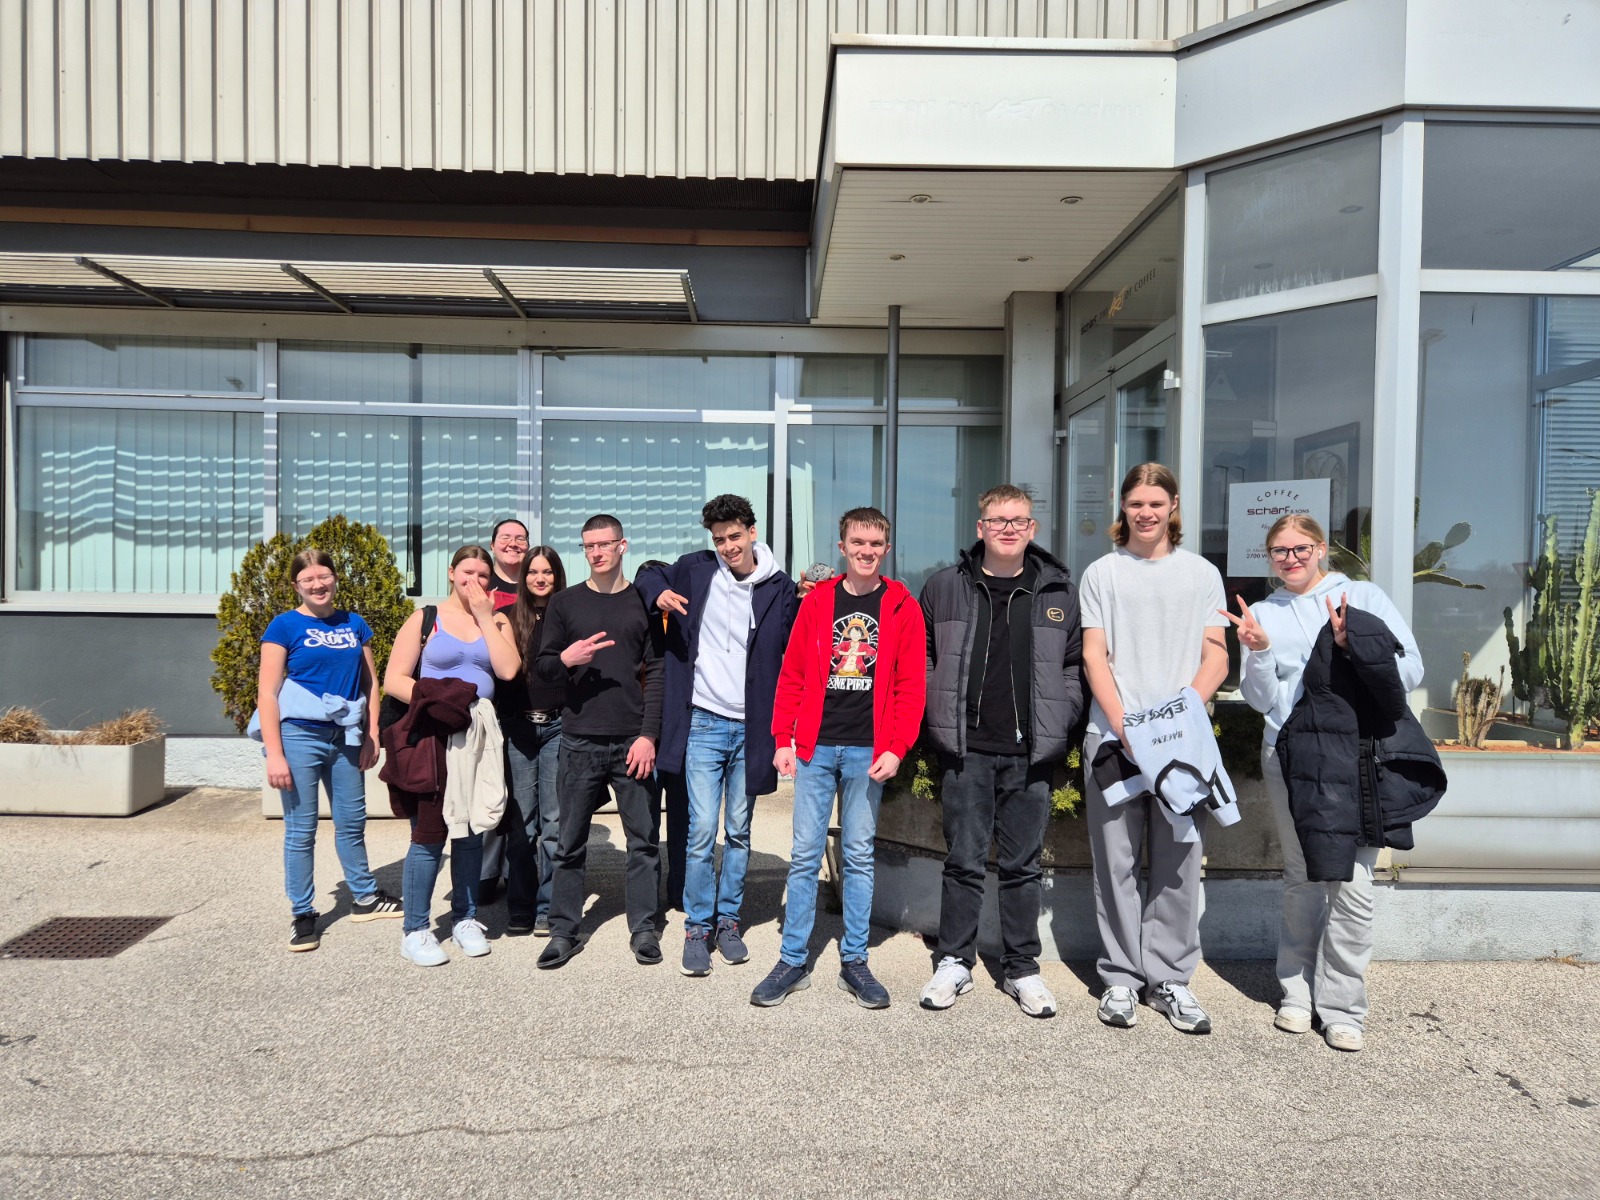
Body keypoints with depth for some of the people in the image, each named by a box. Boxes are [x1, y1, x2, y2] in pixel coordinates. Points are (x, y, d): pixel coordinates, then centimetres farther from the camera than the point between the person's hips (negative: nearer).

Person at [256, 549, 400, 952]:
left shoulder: (355, 625, 9)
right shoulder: (285, 625, -3)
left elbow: (370, 683, 13)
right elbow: (267, 693, -7)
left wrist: (372, 735, 6)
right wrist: (275, 754, -12)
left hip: (345, 736, 4)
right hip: (300, 736, -4)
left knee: (352, 822, 15)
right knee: (300, 830, 4)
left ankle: (364, 897, 29)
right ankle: (302, 914, 16)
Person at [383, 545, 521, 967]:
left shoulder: (497, 621, 10)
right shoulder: (425, 619, 2)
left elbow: (508, 670, -7)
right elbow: (393, 679, -2)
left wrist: (485, 616, -5)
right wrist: (432, 699, -16)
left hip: (480, 737, 3)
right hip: (432, 737, -3)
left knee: (470, 830, 11)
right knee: (429, 833, -1)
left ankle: (465, 920, 24)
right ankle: (414, 931, 11)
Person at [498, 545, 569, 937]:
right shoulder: (508, 618, 8)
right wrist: (500, 721, 1)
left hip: (557, 726, -1)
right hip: (516, 727, 1)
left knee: (554, 821, 1)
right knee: (520, 822, 5)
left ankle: (547, 909, 10)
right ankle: (519, 909, 15)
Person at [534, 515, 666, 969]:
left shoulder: (643, 603, 5)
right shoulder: (564, 603, 8)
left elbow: (656, 673, 2)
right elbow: (542, 667, 7)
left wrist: (648, 735, -7)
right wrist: (564, 660, -16)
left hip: (632, 741, -1)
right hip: (579, 741, 1)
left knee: (644, 838, 4)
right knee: (570, 842, 7)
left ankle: (643, 928, 17)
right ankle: (563, 931, 18)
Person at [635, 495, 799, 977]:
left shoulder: (780, 589, 1)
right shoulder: (696, 569, 1)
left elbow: (796, 652, 8)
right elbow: (649, 574, 16)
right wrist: (659, 593, -3)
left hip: (750, 729, 1)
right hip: (704, 724, -1)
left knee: (739, 832, 12)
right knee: (702, 831, -2)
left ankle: (728, 920, 27)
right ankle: (697, 926, 14)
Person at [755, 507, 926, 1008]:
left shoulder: (902, 607, 2)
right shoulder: (816, 601, 5)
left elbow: (910, 686, -1)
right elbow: (792, 677, 5)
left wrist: (895, 748, -10)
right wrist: (783, 740, -1)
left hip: (866, 750, -1)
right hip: (815, 746, 1)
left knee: (859, 856, 9)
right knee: (805, 855, 4)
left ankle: (854, 961, 19)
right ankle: (793, 960, 14)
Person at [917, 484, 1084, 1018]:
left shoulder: (1059, 592, 6)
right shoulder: (944, 587, 4)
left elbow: (1075, 667, 10)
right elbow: (921, 660, 9)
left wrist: (1058, 726, -1)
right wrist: (940, 723, 1)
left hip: (1031, 754, 1)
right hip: (966, 751, -1)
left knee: (1023, 865, 10)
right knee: (964, 862, 6)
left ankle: (1022, 969, 24)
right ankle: (954, 963, 20)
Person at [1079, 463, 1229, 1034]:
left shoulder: (1202, 574, 10)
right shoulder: (1102, 574, 8)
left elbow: (1216, 659, 5)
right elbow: (1094, 658, 2)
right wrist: (1125, 725, -11)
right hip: (1113, 736, 0)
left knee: (1178, 863, 4)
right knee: (1116, 862, 4)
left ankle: (1169, 978, 17)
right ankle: (1120, 978, 15)